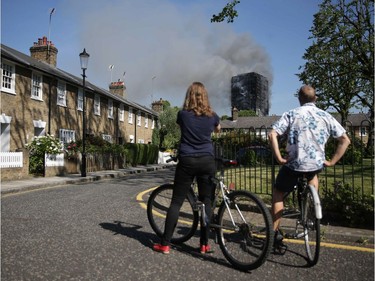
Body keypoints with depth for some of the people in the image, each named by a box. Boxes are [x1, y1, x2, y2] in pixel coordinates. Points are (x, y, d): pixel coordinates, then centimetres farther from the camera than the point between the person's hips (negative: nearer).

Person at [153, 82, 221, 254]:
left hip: (187, 161, -1)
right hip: (207, 161, 1)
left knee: (176, 202, 4)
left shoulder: (183, 114, -1)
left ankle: (165, 244, 9)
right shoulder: (212, 116, 4)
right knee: (206, 202, 8)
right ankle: (204, 244, 13)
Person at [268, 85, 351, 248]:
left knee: (278, 193, 16)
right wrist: (331, 162, 5)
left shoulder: (291, 114, -3)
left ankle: (276, 233, 10)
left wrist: (279, 158, -10)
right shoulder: (325, 116, 5)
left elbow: (272, 135, -15)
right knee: (313, 173, 39)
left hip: (294, 164, -3)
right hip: (317, 164, 3)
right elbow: (345, 140, 3)